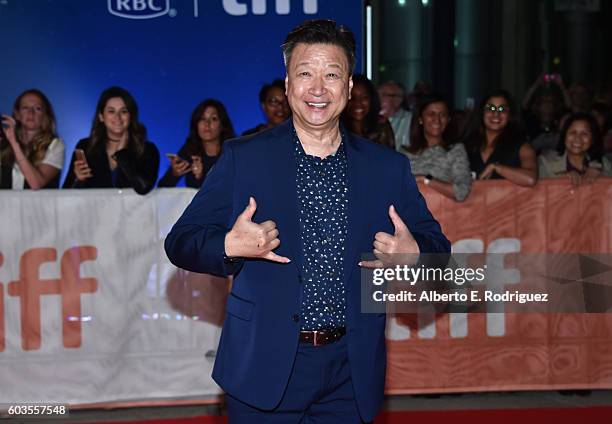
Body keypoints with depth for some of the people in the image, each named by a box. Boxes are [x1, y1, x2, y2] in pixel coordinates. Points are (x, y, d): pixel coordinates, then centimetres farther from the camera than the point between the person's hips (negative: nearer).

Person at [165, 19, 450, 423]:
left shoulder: (389, 167, 5)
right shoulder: (243, 158, -1)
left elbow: (437, 247, 9)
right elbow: (180, 242, -1)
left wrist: (413, 253, -14)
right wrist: (229, 245, -22)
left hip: (351, 374, 2)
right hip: (265, 367, -2)